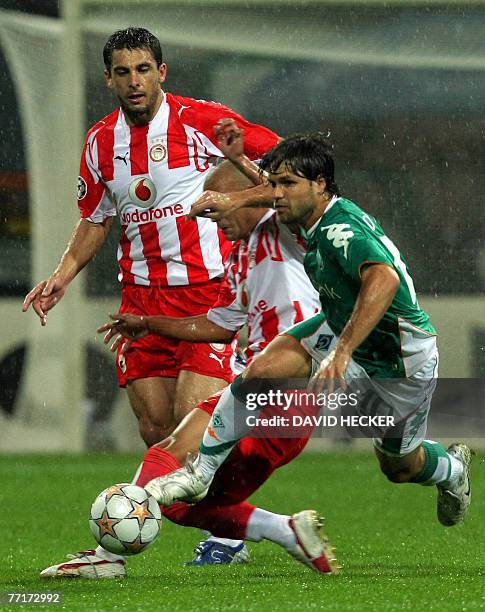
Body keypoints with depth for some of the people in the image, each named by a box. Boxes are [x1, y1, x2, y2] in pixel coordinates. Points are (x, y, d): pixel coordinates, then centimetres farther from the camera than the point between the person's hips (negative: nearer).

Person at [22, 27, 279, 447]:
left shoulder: (204, 120, -6)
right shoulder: (101, 141, 9)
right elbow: (96, 220, 22)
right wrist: (63, 275, 10)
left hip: (208, 290, -5)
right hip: (141, 296, 5)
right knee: (154, 426, 2)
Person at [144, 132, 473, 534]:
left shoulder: (341, 229, -33)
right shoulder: (316, 219, -6)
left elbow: (384, 279, -52)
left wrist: (341, 352, -57)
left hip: (401, 361, -7)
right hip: (342, 329, 7)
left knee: (400, 468, 11)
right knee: (260, 370, -17)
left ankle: (453, 468, 48)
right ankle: (200, 474, -9)